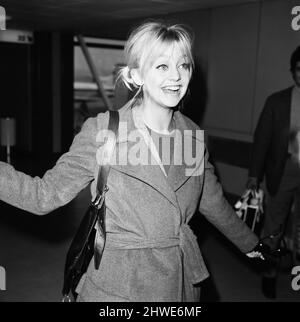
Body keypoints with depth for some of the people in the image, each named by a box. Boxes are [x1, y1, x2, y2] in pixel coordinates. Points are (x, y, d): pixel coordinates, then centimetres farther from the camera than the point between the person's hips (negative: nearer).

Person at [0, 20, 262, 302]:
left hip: (182, 281, 4)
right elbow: (46, 194, -16)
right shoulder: (101, 131, -14)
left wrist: (251, 245, 22)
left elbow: (213, 202, 11)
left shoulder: (192, 134, -1)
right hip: (118, 286, -4)